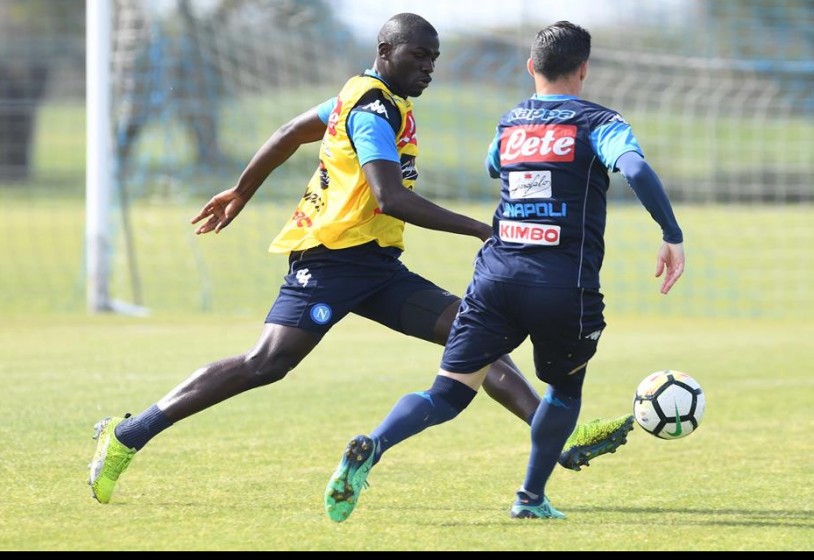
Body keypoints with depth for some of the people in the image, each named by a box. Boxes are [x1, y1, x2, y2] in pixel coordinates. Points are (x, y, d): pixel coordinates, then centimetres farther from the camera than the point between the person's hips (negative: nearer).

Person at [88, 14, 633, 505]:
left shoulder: (366, 96, 17)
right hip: (332, 258, -10)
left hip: (375, 265, 10)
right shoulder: (374, 108, -13)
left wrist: (241, 192, 38)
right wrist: (480, 230, -24)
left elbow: (290, 133, 27)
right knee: (266, 363, -16)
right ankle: (128, 435, -10)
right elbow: (391, 198, -25)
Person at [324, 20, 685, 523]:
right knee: (565, 387, 25)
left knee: (450, 392, 0)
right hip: (566, 284, -3)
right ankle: (533, 497, 24)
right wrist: (673, 236, -14)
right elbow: (636, 169, -17)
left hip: (497, 273, 3)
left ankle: (372, 446, -26)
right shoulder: (598, 122, 3)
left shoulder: (509, 123, 18)